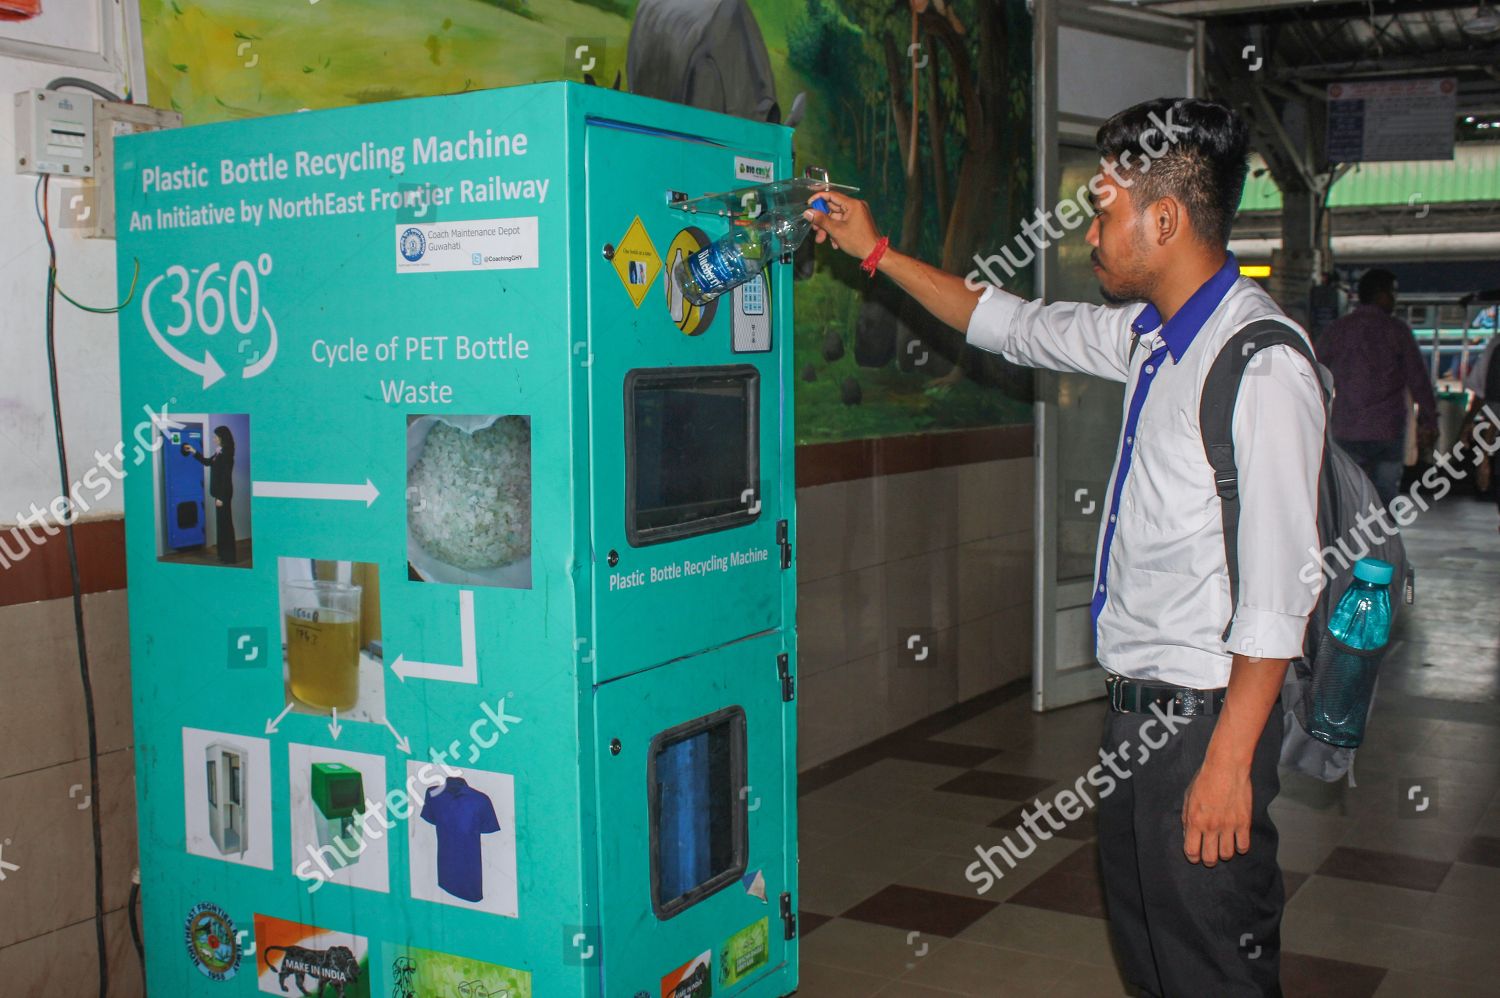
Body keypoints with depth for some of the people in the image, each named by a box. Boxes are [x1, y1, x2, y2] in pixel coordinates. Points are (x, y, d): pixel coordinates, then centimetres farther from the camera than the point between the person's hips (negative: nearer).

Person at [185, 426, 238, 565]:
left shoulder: (226, 454, -18)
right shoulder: (219, 452, 9)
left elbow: (226, 478, -20)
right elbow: (207, 462, 27)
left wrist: (221, 497, -20)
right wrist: (194, 452, 23)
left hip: (224, 494, -9)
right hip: (220, 493, 9)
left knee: (225, 523, -4)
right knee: (221, 522, 13)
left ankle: (229, 556, 1)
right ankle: (224, 554, 20)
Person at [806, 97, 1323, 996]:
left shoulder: (1263, 360, -19)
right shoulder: (1151, 335, 7)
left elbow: (1281, 584, -22)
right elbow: (1014, 325, 23)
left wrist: (1229, 757, -21)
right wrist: (876, 252, 25)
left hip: (1204, 716, -9)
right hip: (1138, 708, 9)